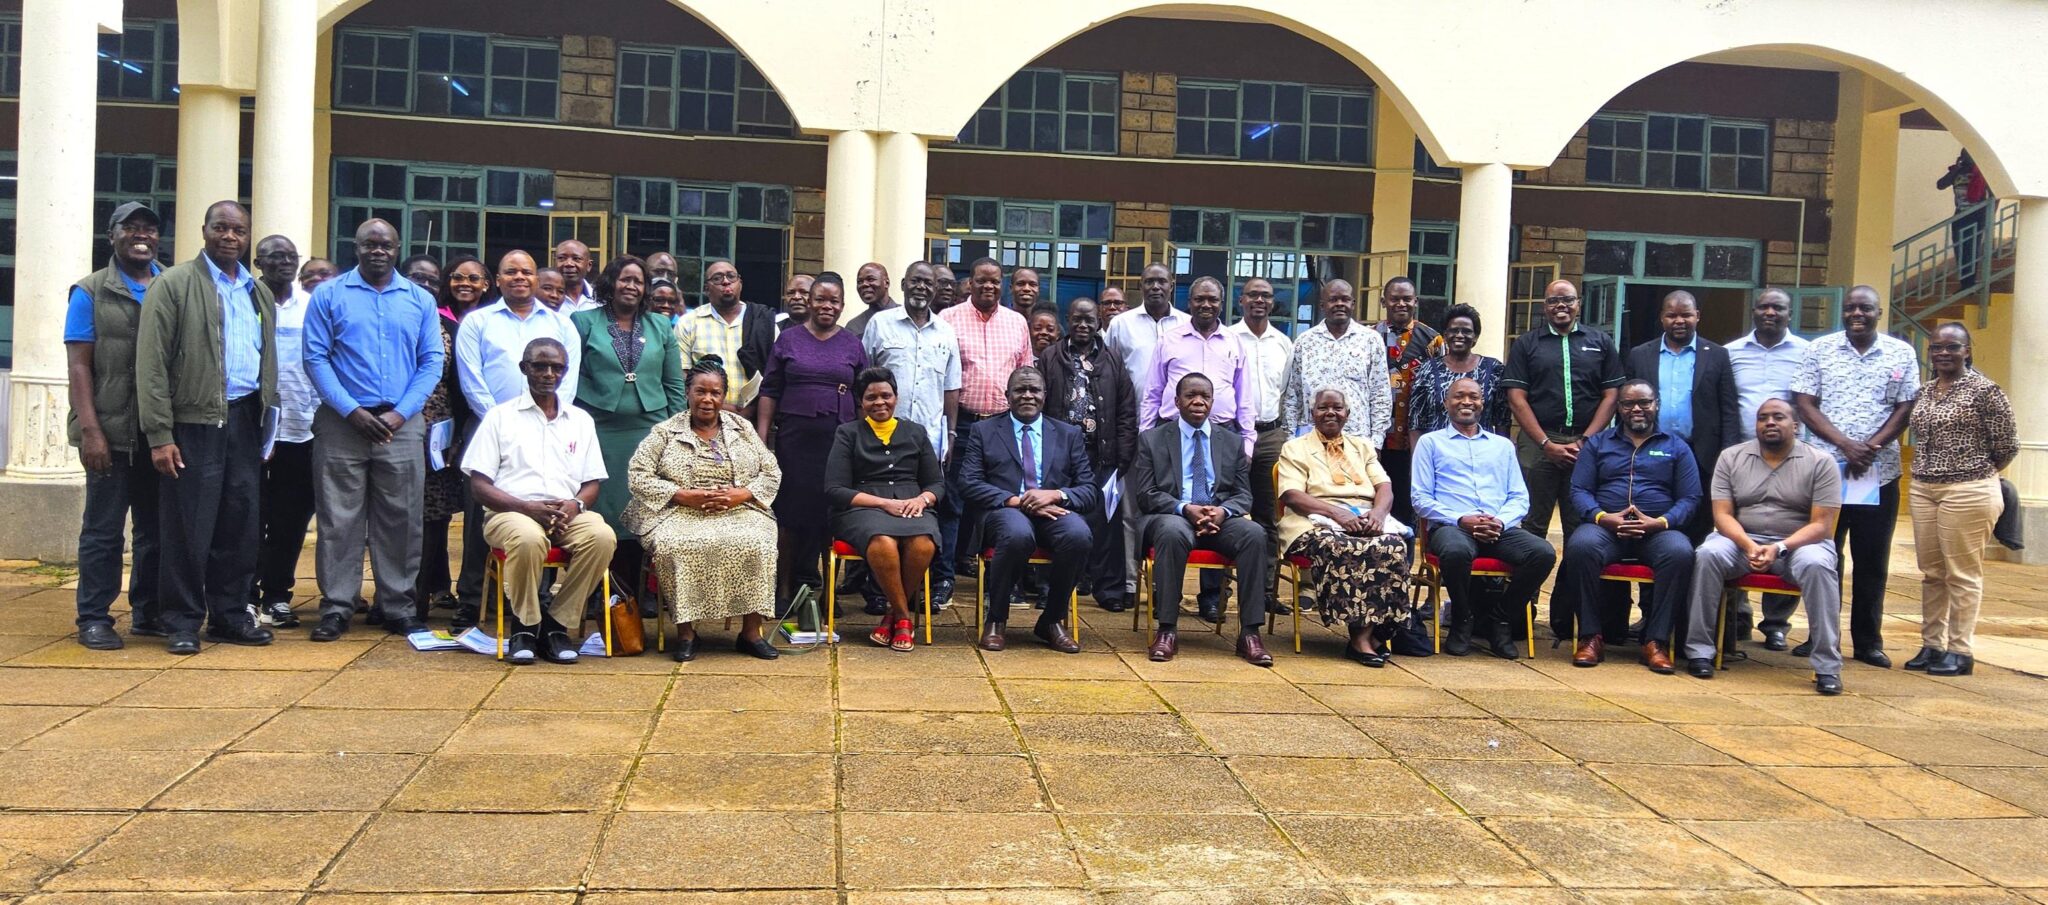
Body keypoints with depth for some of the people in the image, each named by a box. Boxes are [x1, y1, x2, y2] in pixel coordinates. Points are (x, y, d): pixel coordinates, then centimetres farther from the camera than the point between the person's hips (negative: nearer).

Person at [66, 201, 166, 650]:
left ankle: (149, 613, 19)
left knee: (158, 528, 9)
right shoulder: (91, 293, 2)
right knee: (103, 529, 2)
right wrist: (90, 430, -12)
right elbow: (79, 364, -3)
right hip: (112, 432, -3)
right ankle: (94, 618, 9)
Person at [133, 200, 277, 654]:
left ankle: (230, 615, 19)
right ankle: (182, 622, 10)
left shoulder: (259, 293, 15)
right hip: (194, 423, -5)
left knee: (241, 525, 8)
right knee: (188, 527, 0)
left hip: (246, 420, 5)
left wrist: (268, 422, 11)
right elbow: (152, 363, -7)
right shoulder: (173, 285, -2)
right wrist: (159, 435, -13)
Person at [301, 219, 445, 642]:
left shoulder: (420, 300, 9)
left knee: (401, 519, 3)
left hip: (402, 424, 1)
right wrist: (352, 411, -11)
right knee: (339, 518, 1)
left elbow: (431, 362, 5)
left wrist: (401, 412, -7)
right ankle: (336, 607, 8)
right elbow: (315, 357, -1)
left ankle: (400, 606, 11)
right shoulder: (329, 295, 4)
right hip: (342, 422, -1)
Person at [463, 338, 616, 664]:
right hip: (510, 512, -3)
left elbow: (592, 484, 16)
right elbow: (479, 485, 2)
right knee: (529, 539, -38)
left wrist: (575, 505, -8)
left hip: (567, 515, 3)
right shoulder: (501, 416, 10)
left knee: (602, 536, -30)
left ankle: (557, 623, -16)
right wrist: (528, 508, -14)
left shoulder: (581, 420, 19)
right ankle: (525, 624, -15)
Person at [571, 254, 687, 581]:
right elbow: (572, 376, 3)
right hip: (602, 431, -2)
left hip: (650, 430, 2)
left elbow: (674, 385, 12)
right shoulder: (584, 321, 6)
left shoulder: (660, 327, 13)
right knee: (605, 506, -2)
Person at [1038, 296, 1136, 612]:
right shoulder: (1049, 359, 7)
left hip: (1101, 457, 1)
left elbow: (1127, 413, 8)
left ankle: (1109, 587, 2)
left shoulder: (1113, 363, 11)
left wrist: (1123, 457, 0)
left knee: (1105, 520, -4)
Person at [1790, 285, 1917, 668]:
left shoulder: (1901, 353, 6)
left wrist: (1871, 448, -11)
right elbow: (1804, 404, -2)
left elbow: (1906, 409, 3)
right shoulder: (1820, 349, 4)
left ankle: (1869, 641, 13)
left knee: (1873, 561, 5)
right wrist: (1846, 444, -13)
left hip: (1880, 472, 1)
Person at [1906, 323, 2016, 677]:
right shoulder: (1925, 391, 11)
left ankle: (1959, 651, 6)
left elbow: (2007, 445, -4)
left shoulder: (1984, 390, -8)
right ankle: (1932, 645, 19)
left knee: (1962, 574, -1)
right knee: (1931, 573, 11)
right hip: (1923, 490, 7)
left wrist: (1978, 474, 6)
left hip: (1968, 494, -7)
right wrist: (1926, 474, 10)